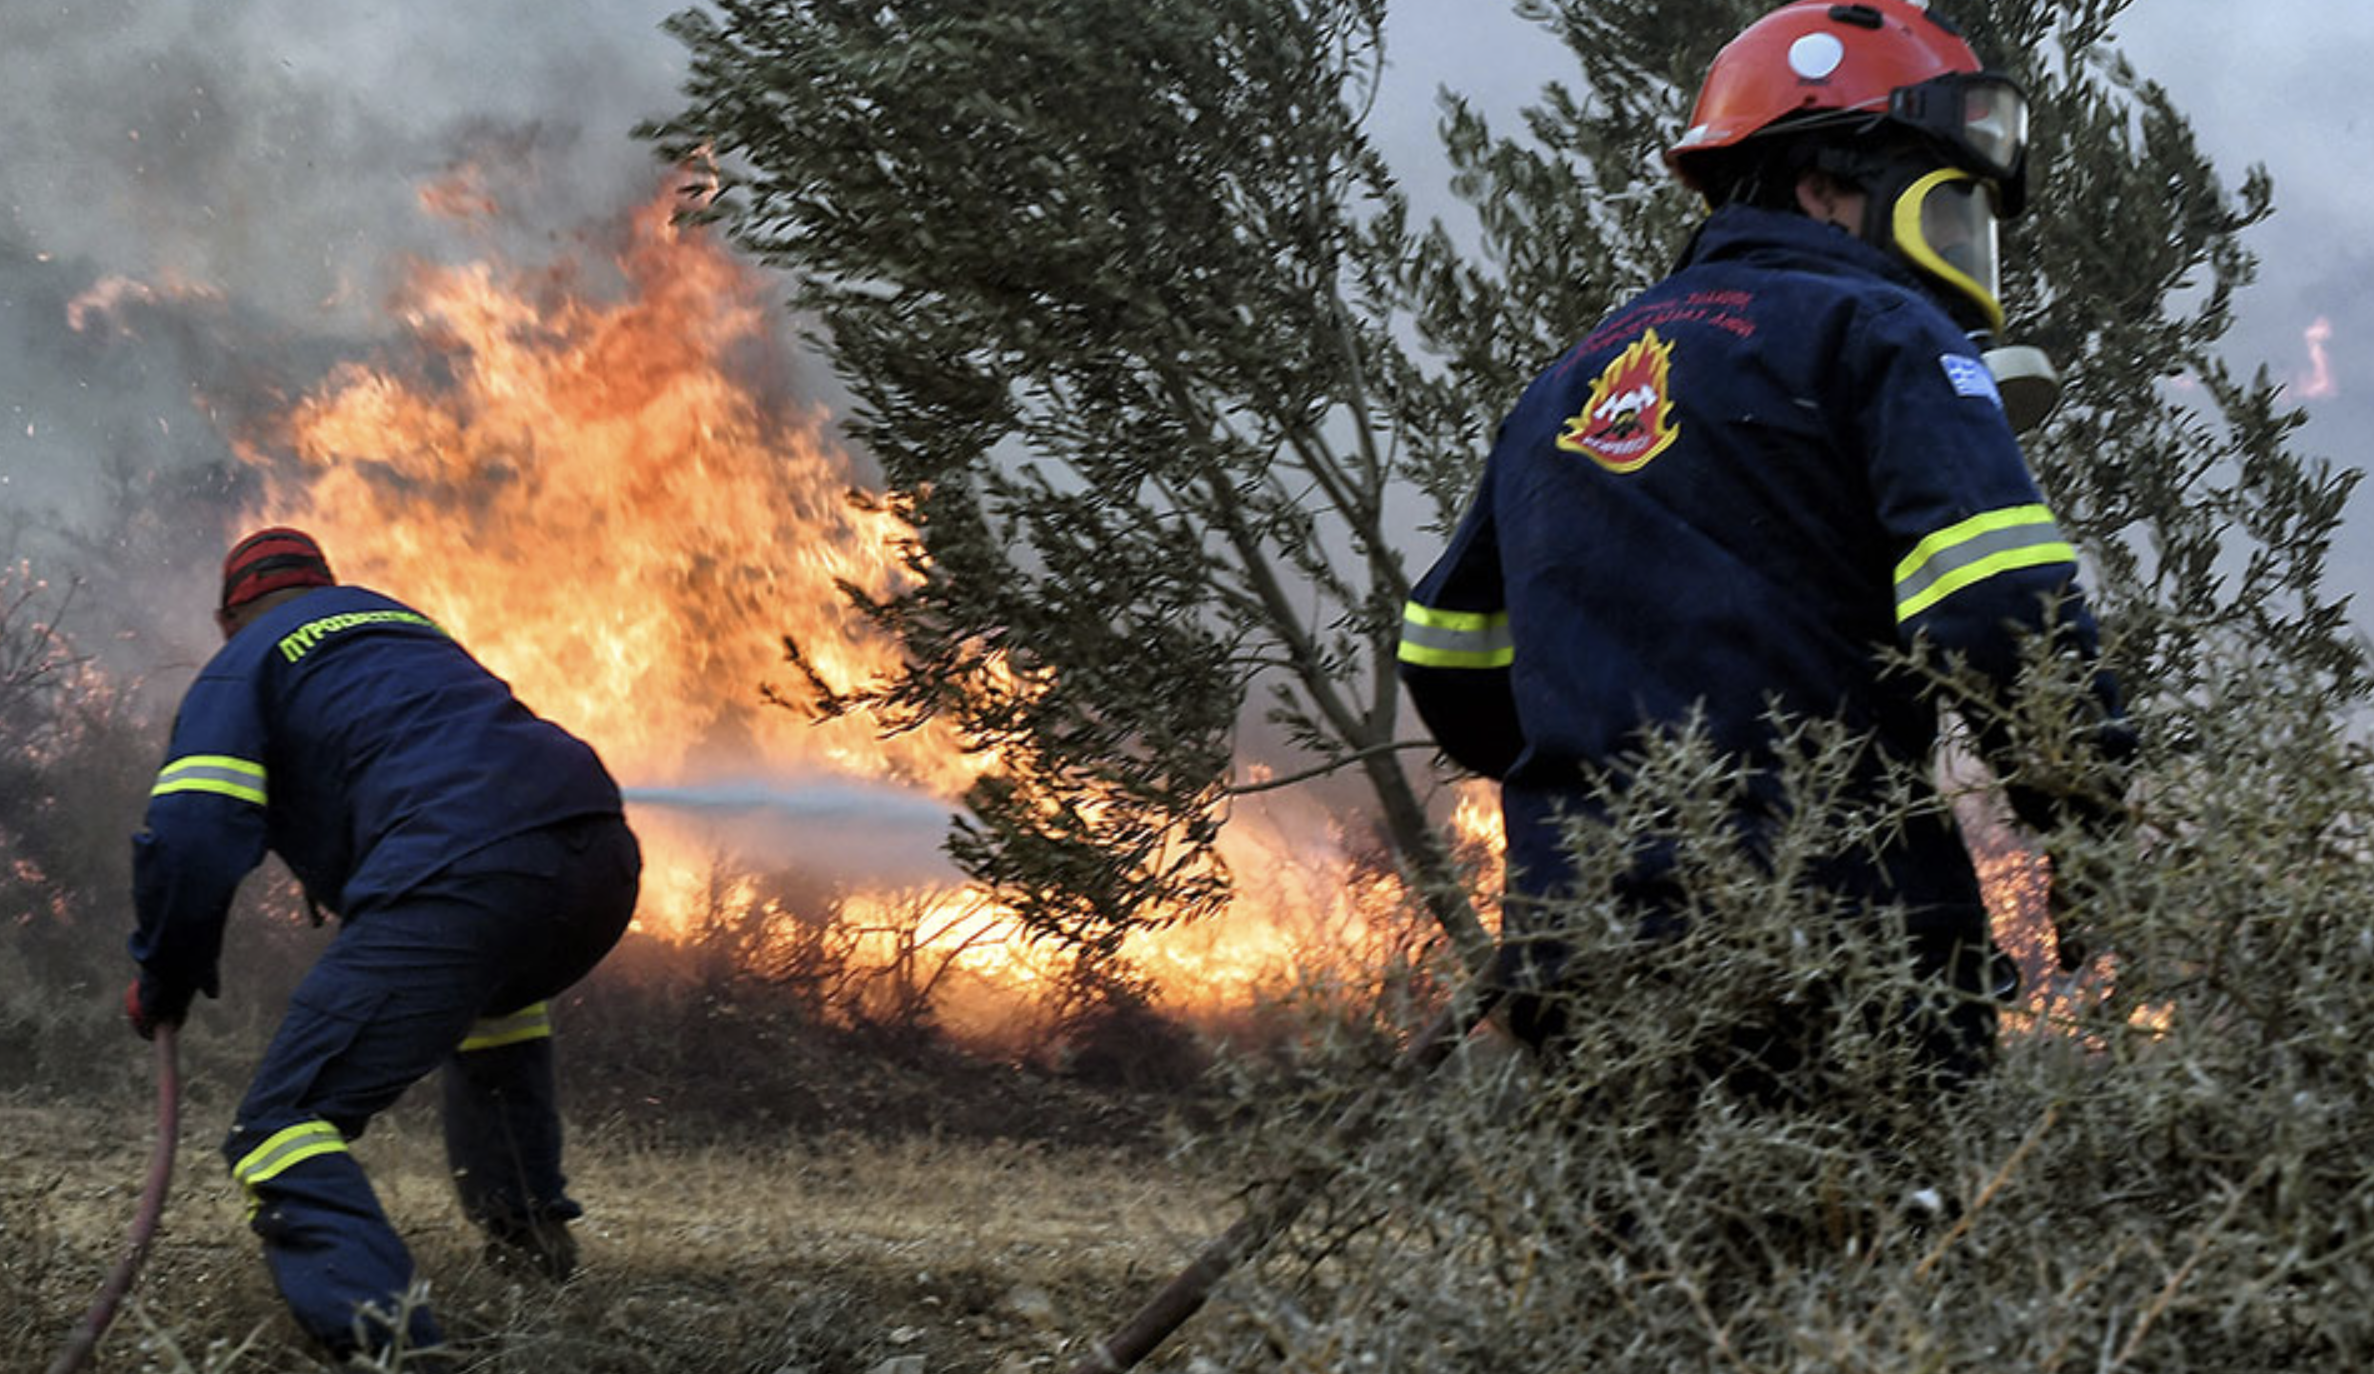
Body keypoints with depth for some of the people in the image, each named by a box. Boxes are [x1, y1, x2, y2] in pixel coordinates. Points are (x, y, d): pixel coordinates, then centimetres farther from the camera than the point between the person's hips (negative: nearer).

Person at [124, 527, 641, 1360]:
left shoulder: (243, 667, 15)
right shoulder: (409, 627, 37)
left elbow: (190, 838, 2)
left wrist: (162, 983, 17)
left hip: (463, 876, -7)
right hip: (602, 855, 8)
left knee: (283, 1128, -7)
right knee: (495, 992, 43)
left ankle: (383, 1336, -31)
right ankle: (529, 1228, 43)